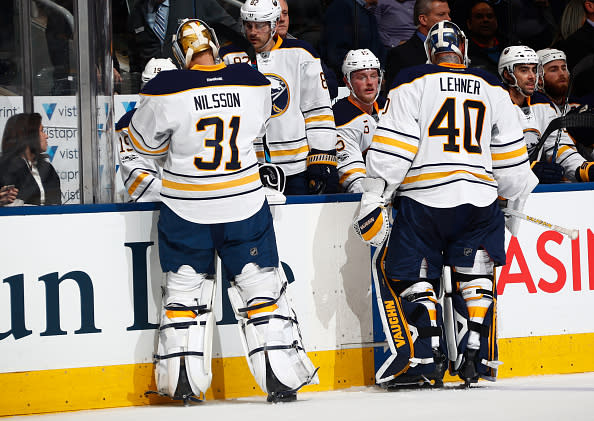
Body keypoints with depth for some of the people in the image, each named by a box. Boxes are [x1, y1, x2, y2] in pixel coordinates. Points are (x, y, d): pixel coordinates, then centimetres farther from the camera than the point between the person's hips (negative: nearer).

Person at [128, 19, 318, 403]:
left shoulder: (167, 90, -15)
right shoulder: (253, 83, -6)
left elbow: (146, 142, 1)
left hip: (186, 209, -1)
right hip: (245, 205, 1)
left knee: (185, 291, 12)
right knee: (262, 287, 9)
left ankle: (184, 383, 11)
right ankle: (283, 378, 7)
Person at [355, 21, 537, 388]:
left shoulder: (413, 83, 1)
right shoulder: (493, 89, 12)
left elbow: (393, 147, -6)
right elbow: (510, 154, 15)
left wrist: (373, 198, -4)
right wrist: (516, 201, 28)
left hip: (423, 200, -3)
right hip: (479, 199, 3)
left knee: (404, 274, 8)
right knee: (475, 275, 18)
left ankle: (425, 357, -2)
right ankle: (476, 357, 9)